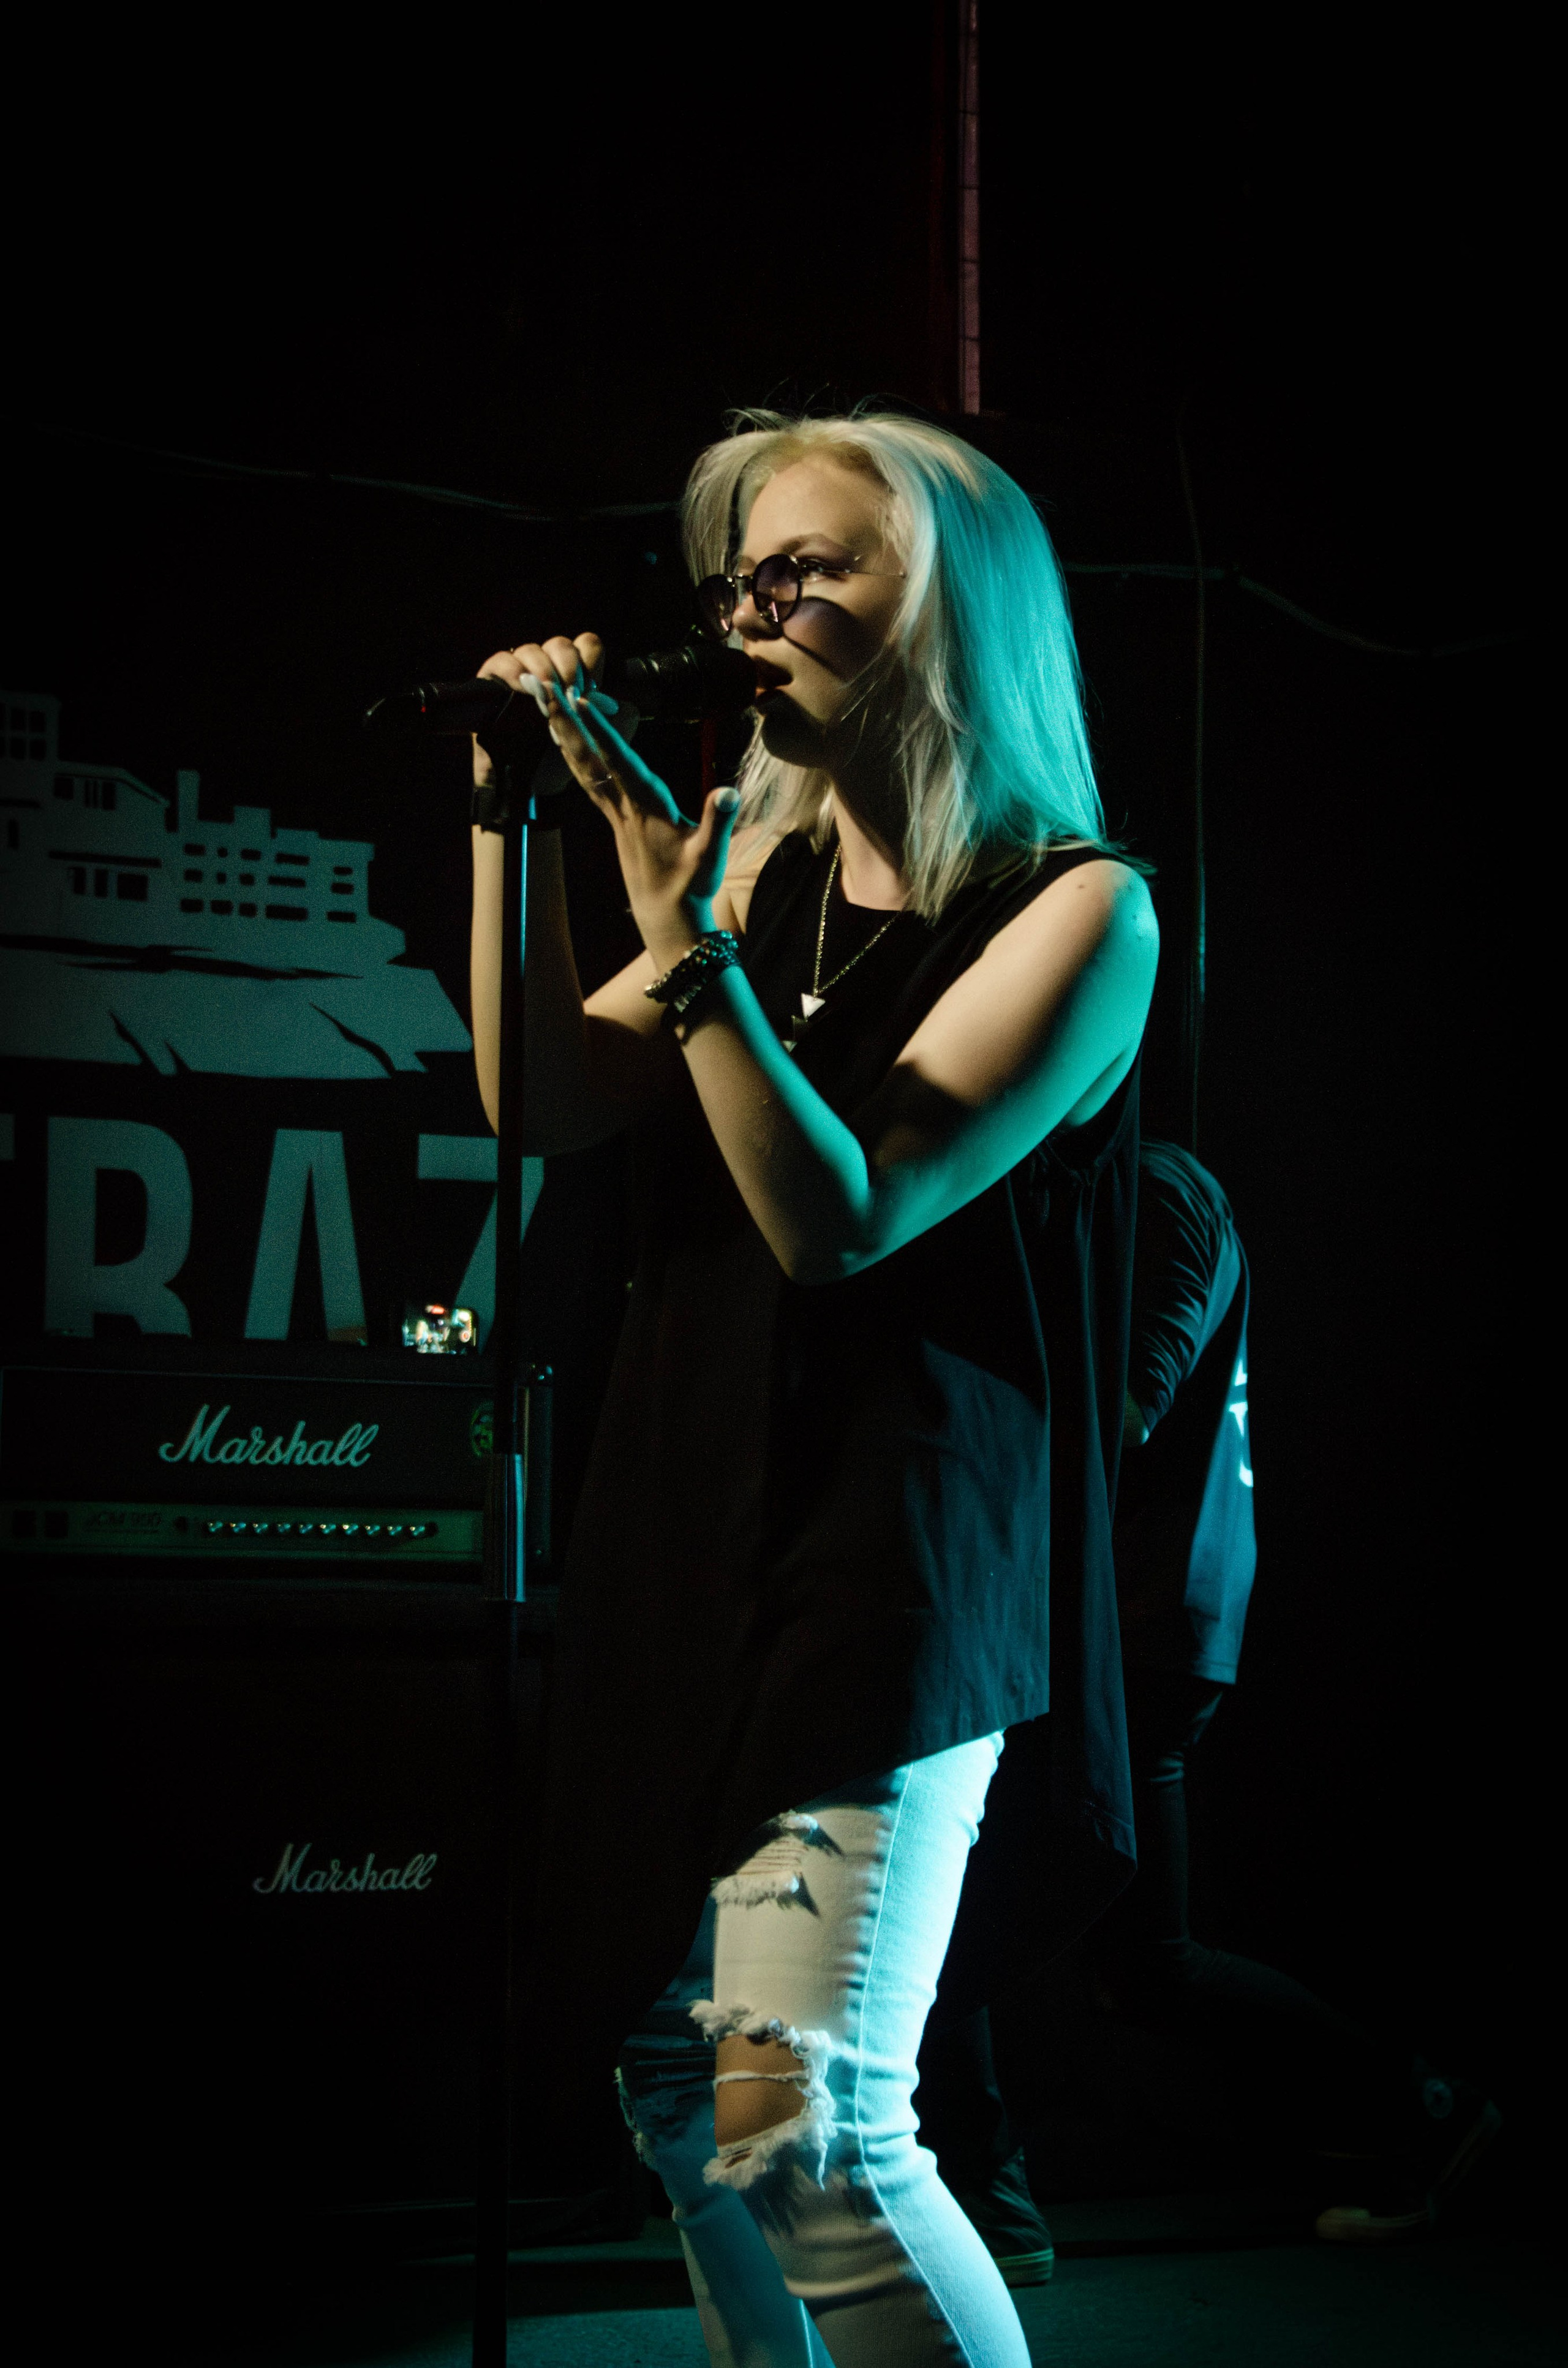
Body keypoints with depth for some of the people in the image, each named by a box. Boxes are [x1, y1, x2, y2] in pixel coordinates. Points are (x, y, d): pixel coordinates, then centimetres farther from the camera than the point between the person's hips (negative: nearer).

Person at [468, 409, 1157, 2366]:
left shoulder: (1080, 907, -8)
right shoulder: (766, 864, 11)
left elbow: (842, 1218, -15)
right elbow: (542, 1104, 7)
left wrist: (687, 941, -24)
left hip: (895, 1560, -7)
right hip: (689, 1525, 7)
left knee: (804, 2130, -12)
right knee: (672, 2085, 13)